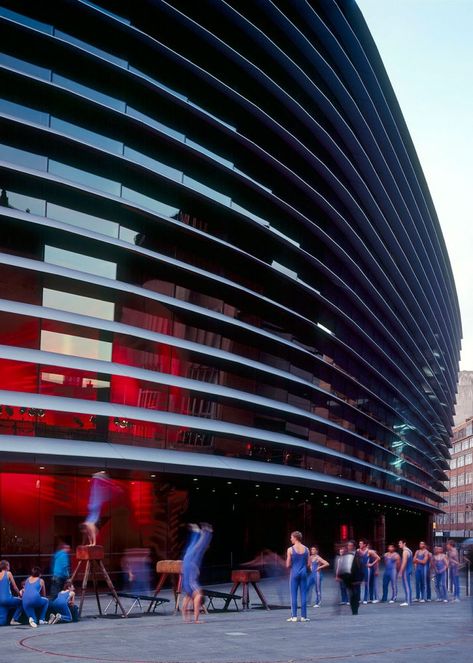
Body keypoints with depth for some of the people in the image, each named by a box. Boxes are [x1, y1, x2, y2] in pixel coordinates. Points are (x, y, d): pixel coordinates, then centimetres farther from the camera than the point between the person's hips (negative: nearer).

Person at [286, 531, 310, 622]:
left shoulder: (290, 549, -8)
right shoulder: (306, 549, 2)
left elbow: (288, 565, -6)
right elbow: (308, 564, 3)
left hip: (294, 573, -3)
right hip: (303, 573, 3)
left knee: (294, 595, 3)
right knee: (303, 595, 6)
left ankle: (294, 616, 2)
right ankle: (303, 616, 6)